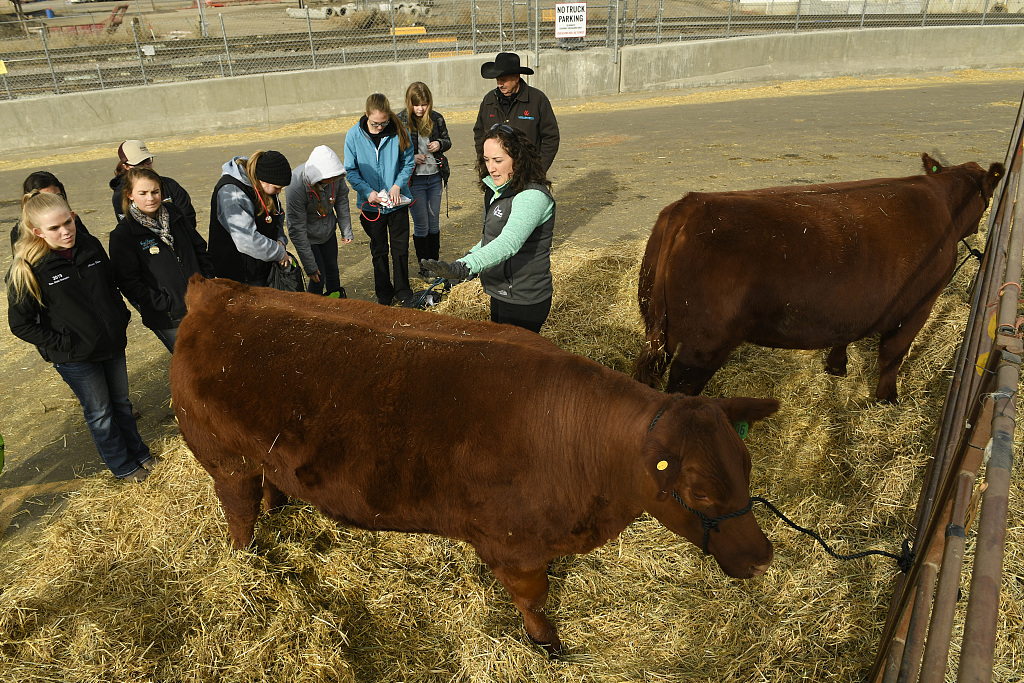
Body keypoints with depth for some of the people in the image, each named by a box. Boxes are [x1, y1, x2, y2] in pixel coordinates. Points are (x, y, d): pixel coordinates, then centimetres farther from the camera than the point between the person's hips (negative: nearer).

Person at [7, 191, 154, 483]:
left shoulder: (90, 245, -5)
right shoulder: (27, 270, -18)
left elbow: (111, 286, 11)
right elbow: (20, 324, -11)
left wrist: (121, 322, 4)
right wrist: (61, 344, -14)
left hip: (112, 344, 4)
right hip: (76, 358, -4)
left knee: (121, 403, 21)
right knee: (100, 413, 12)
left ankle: (139, 453, 40)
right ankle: (123, 466, 32)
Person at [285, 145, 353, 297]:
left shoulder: (335, 174, -23)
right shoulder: (296, 187, -36)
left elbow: (342, 200, 0)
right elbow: (297, 229, -28)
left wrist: (347, 231, 6)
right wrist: (310, 266, -25)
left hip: (328, 230, 4)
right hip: (308, 235, -4)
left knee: (332, 270, 15)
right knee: (318, 278, -3)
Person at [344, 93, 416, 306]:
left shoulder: (399, 132, -9)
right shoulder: (354, 135, -8)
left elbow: (408, 163, 0)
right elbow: (351, 171, -3)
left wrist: (397, 185, -15)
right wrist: (368, 191, -17)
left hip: (397, 202, 0)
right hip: (371, 204, 0)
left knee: (400, 248, 8)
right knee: (378, 250, 13)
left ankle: (403, 291, 23)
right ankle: (384, 294, 27)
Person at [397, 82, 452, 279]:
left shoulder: (436, 118, 1)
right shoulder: (400, 121, -8)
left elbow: (447, 141, 15)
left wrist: (440, 144, -8)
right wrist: (410, 158, -19)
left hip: (435, 177, 4)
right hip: (414, 180, -4)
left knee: (434, 223, 13)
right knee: (421, 225, 2)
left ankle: (435, 262, 27)